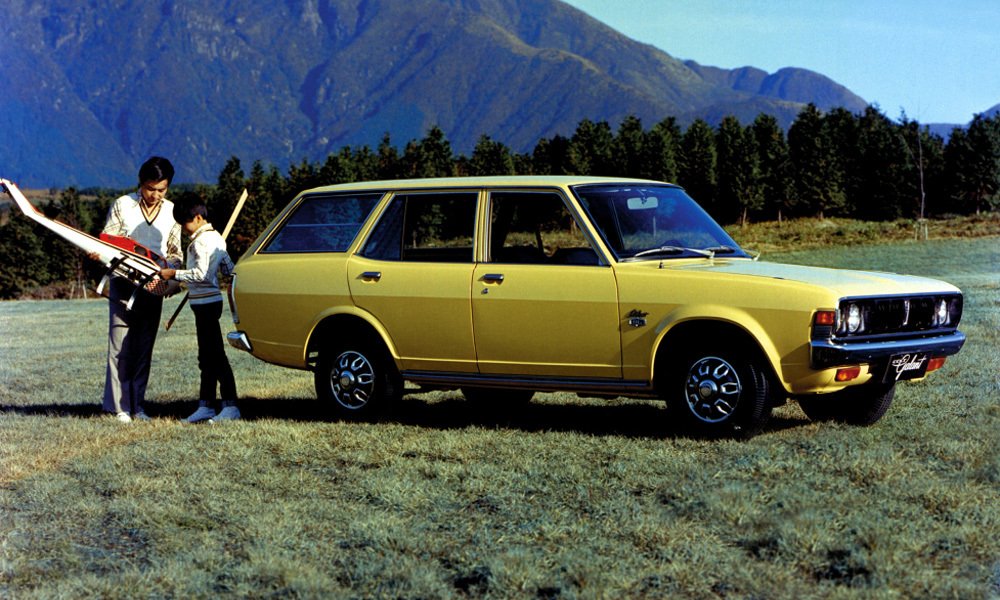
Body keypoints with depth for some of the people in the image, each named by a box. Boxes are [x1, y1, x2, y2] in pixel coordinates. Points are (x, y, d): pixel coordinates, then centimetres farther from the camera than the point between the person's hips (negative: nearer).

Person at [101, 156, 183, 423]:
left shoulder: (171, 212, 6)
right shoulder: (121, 206, -2)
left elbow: (175, 253, 12)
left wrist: (166, 273, -8)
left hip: (153, 288, 3)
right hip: (123, 284, -3)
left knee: (144, 348, 5)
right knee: (121, 346, -6)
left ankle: (137, 405, 11)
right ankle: (119, 406, -3)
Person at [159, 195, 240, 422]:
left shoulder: (201, 241, -15)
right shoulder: (216, 238, 13)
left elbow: (200, 274, -23)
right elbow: (229, 269, 17)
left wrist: (174, 274, -15)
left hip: (205, 303, -10)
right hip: (211, 300, 10)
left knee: (213, 355, -8)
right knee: (207, 357, 11)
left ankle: (230, 405, -7)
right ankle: (205, 405, 14)